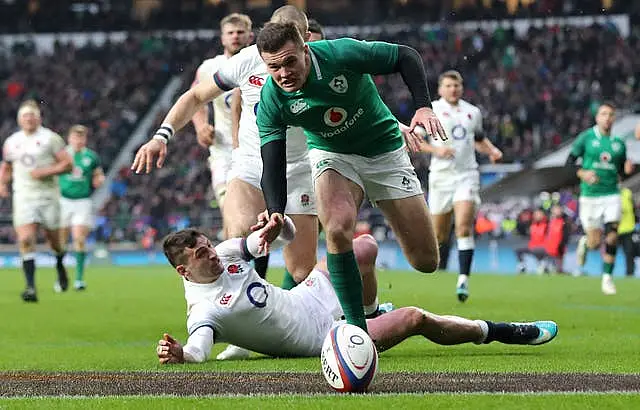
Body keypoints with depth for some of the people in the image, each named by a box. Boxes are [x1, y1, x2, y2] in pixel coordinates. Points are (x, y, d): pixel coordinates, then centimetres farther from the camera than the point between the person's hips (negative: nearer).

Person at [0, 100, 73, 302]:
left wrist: (47, 172, -17)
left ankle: (60, 265, 43)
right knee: (25, 240, -14)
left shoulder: (50, 138, -1)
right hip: (23, 197, 2)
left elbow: (67, 163, -4)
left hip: (48, 195, -2)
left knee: (52, 237, 7)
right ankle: (30, 287, -18)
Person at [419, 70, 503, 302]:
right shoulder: (431, 110, 2)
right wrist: (435, 149, -16)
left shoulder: (473, 112, 14)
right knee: (439, 234, 6)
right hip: (440, 176, -1)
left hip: (467, 176, 1)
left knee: (464, 227, -18)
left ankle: (463, 280, -22)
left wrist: (492, 151, 10)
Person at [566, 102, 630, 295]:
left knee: (612, 238, -10)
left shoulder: (619, 143, 9)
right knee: (595, 242, -3)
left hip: (612, 195, 2)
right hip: (590, 196, -2)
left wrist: (628, 169, -7)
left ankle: (607, 278, 2)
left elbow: (622, 171, 17)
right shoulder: (586, 138, 0)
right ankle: (584, 243, 34)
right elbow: (570, 161, 0)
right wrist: (582, 173, -18)